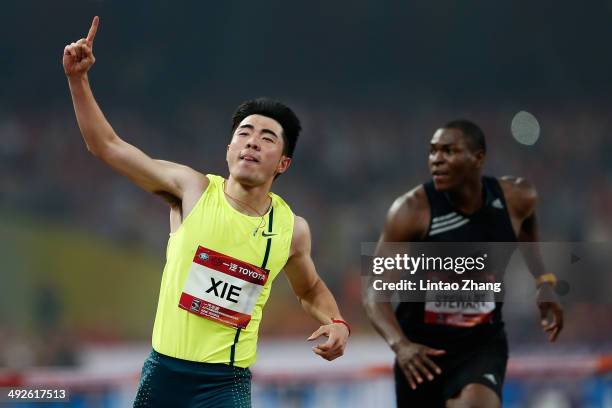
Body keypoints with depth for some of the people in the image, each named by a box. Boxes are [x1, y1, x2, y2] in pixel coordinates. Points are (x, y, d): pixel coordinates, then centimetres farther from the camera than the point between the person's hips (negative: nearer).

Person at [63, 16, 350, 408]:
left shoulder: (292, 229, 2)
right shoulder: (192, 189, -3)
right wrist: (78, 79, -10)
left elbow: (311, 290, 21)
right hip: (164, 371, 0)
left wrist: (337, 323, 1)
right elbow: (108, 146, -1)